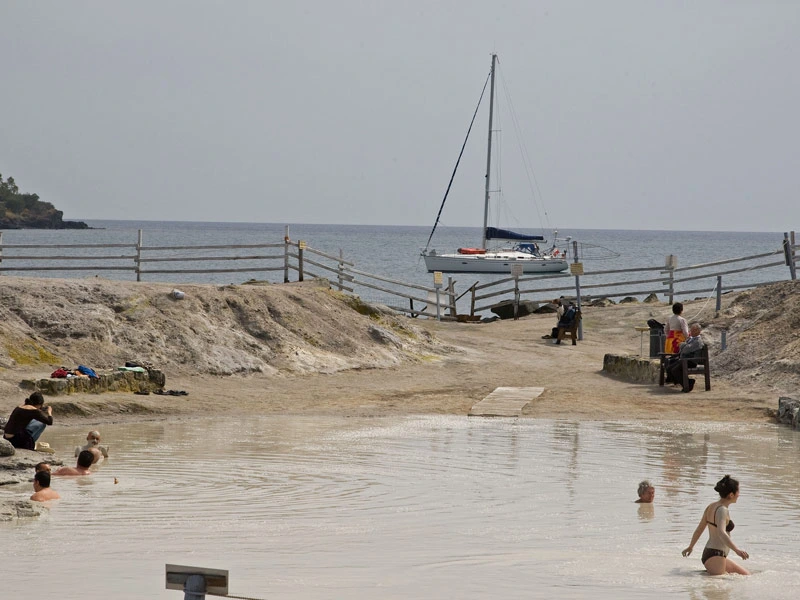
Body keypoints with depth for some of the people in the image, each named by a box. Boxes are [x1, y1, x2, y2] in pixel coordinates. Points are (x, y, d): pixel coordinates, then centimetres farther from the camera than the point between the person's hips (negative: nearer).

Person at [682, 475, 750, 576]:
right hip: (715, 556, -10)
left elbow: (699, 529, 26)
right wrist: (737, 549, -39)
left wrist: (690, 547, 39)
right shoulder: (722, 510, -13)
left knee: (745, 574, 12)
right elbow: (721, 532, -29)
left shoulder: (711, 507, 15)